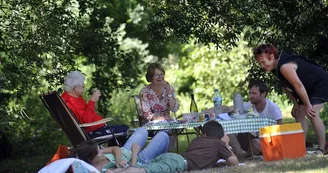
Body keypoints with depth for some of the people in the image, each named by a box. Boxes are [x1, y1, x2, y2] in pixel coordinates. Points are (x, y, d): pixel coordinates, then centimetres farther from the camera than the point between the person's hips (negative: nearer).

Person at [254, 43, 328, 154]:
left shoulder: (284, 67, -32)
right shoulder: (276, 68, 0)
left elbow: (298, 85, -30)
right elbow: (286, 87, 8)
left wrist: (307, 104, -22)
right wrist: (296, 104, 3)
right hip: (309, 88, 11)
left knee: (312, 114, -22)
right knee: (298, 114, 7)